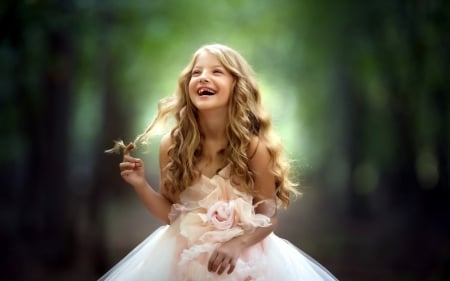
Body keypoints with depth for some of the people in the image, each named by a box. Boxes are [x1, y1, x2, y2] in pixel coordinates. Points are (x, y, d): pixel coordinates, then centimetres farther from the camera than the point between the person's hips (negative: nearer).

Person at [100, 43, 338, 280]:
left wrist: (236, 244, -23)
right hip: (185, 256, 2)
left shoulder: (254, 146, -14)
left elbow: (268, 217, -8)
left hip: (243, 257, -2)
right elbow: (171, 214, 0)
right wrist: (141, 185, -13)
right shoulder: (172, 145, -7)